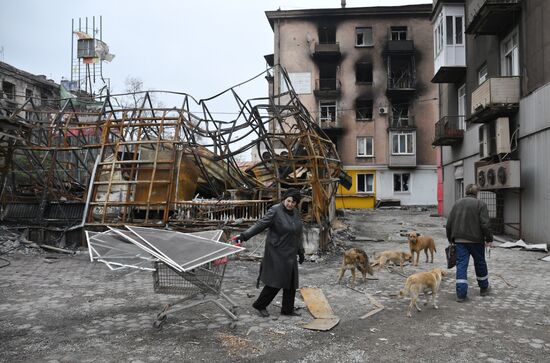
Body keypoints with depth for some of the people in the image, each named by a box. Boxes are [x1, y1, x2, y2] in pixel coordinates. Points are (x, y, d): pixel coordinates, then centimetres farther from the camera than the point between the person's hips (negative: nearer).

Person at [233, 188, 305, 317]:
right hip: (277, 252, -7)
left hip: (291, 253, 7)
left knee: (291, 282, 10)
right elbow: (260, 224, -22)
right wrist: (244, 235, -33)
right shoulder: (275, 211, -14)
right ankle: (259, 305, 16)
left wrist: (300, 251, 21)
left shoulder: (296, 212, 8)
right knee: (275, 282, -5)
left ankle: (287, 309, 26)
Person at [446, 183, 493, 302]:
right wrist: (489, 239, -4)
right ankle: (484, 288, 35)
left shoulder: (457, 203, 8)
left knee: (461, 265, 1)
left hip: (459, 240, 2)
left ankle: (461, 294, -5)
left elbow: (449, 222, 8)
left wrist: (450, 238, 16)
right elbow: (485, 224, -13)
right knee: (480, 263, 17)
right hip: (476, 239, -2)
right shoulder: (480, 204, -5)